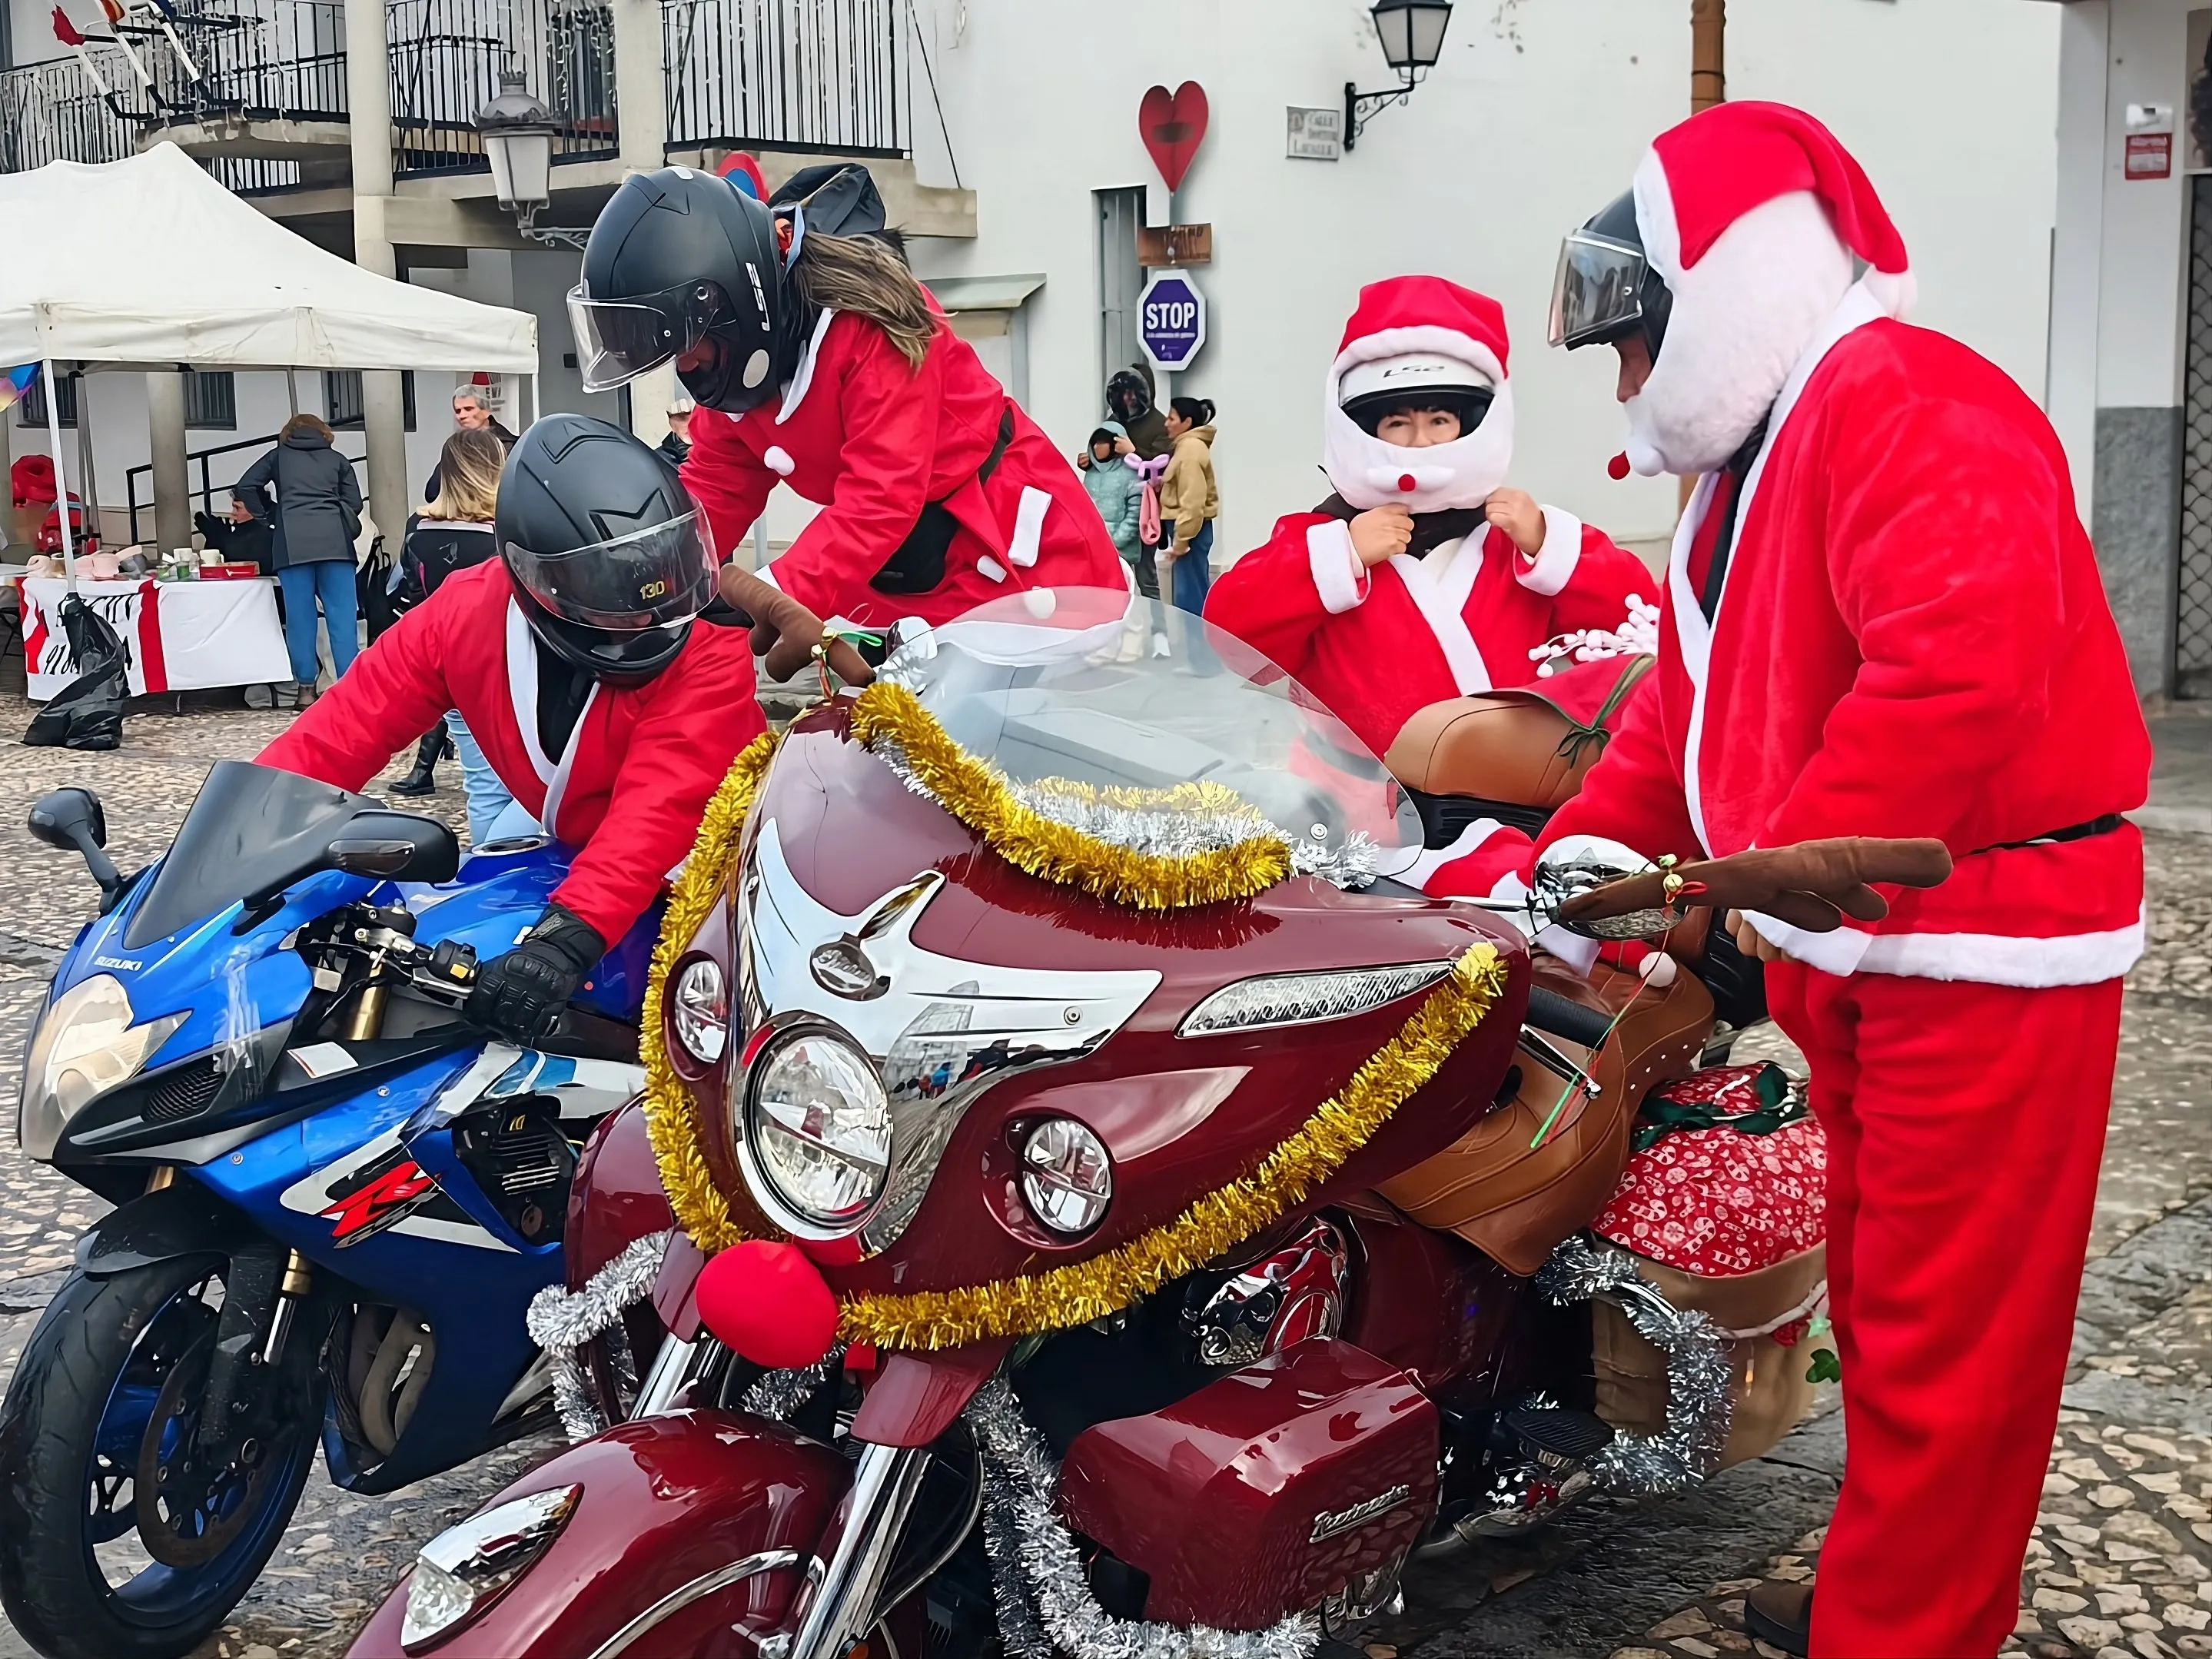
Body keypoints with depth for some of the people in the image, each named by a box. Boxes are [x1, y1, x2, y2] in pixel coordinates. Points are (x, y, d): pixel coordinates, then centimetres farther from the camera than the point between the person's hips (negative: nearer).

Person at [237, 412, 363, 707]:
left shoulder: (279, 456, 20)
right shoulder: (337, 459, 21)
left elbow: (246, 486, 13)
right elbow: (354, 503, 14)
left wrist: (269, 515, 21)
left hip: (293, 542, 0)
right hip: (334, 540, 0)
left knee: (300, 616, 2)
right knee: (342, 615, -1)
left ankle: (305, 688, 1)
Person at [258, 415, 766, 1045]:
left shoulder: (708, 643, -29)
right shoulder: (464, 611, -16)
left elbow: (662, 801, -41)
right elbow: (349, 725, -14)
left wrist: (570, 935, -55)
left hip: (694, 858, -4)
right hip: (574, 856, 5)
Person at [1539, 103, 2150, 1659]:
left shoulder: (1906, 407, -17)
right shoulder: (1761, 454, 18)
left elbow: (1962, 664, -32)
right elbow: (1688, 709, 21)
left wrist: (1791, 868, -26)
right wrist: (1584, 850, 9)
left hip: (1988, 946, -11)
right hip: (1863, 944, 11)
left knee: (1941, 1331, -3)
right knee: (1882, 1294, 19)